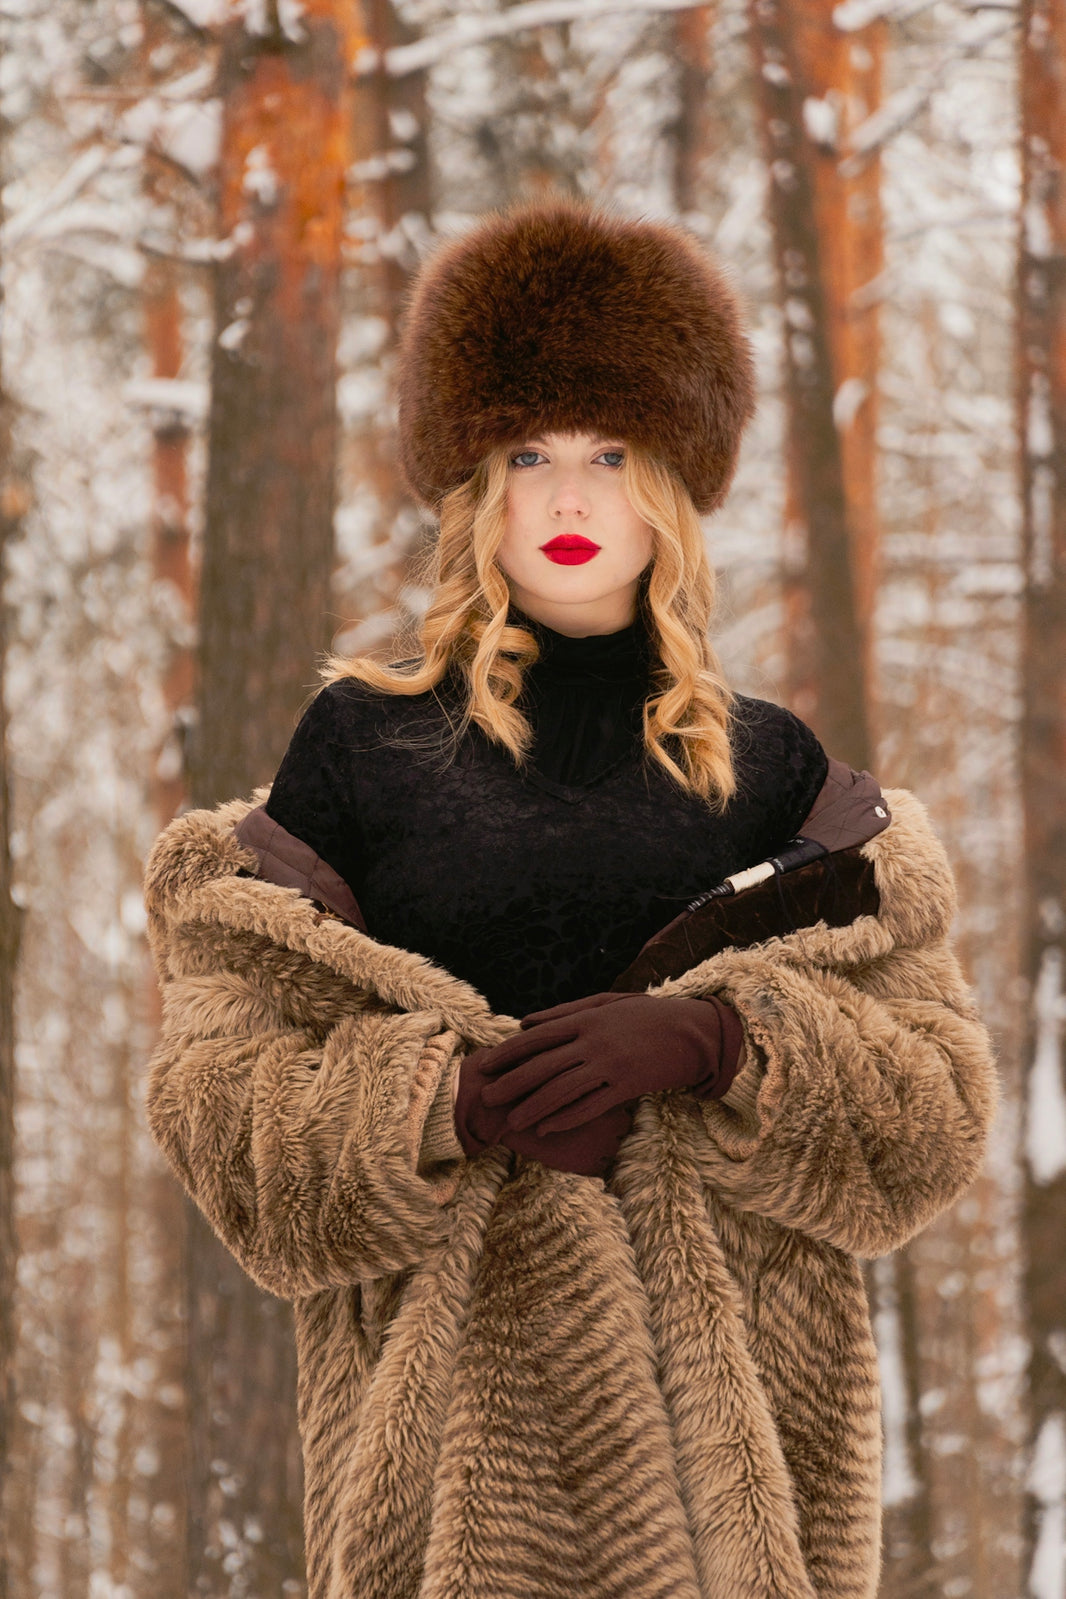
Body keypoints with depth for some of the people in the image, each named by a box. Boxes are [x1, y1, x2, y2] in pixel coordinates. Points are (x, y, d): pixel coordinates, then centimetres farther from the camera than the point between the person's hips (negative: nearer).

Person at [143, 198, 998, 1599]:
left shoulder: (773, 771, 9)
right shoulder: (362, 740, 6)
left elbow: (940, 1102, 2)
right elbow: (220, 1084, 0)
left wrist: (709, 1044, -16)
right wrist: (446, 1099, -19)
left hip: (733, 1378, 1)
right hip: (454, 1374, -1)